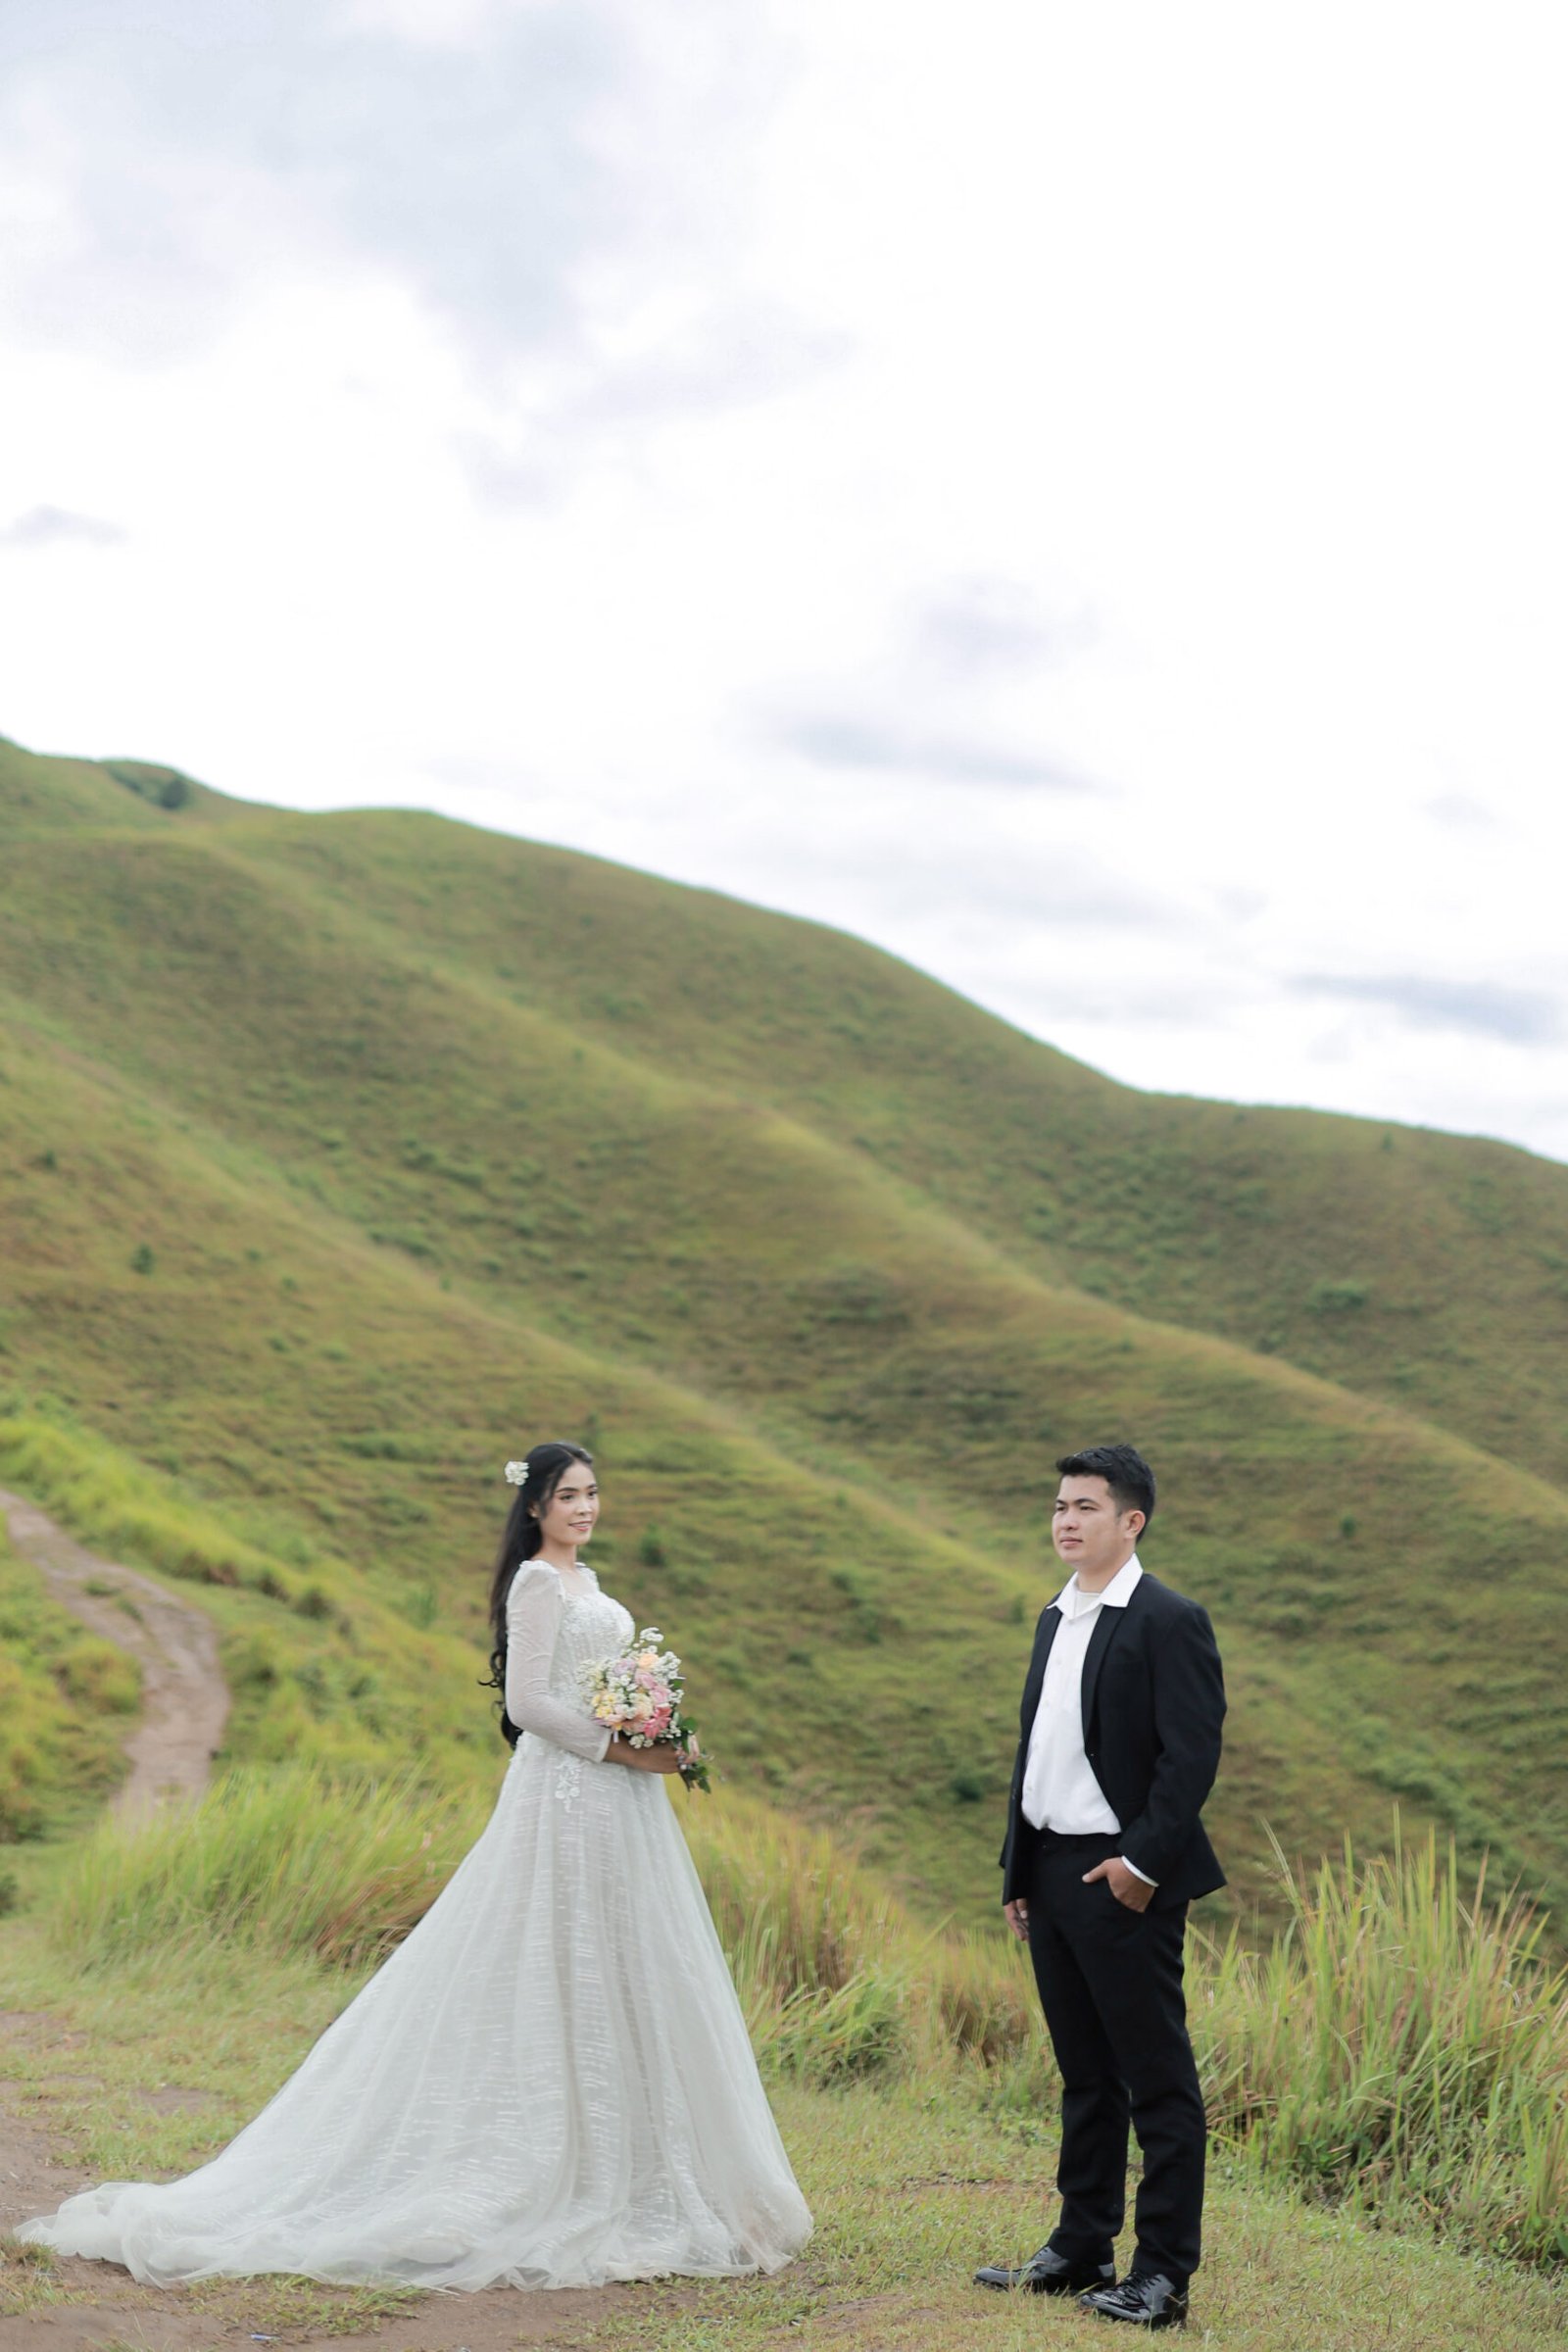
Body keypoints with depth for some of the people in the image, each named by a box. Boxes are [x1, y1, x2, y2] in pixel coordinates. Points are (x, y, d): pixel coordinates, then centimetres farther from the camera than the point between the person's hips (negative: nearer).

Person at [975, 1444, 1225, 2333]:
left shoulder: (1169, 1621, -11)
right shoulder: (1056, 1618, 15)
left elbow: (1192, 1754, -16)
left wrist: (1141, 1861, -19)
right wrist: (1018, 1869, 15)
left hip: (1123, 1880, -8)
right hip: (1052, 1873, 8)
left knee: (1157, 2077, -1)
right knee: (1085, 2074, 16)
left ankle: (1164, 2273, 4)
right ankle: (1082, 2249, 24)